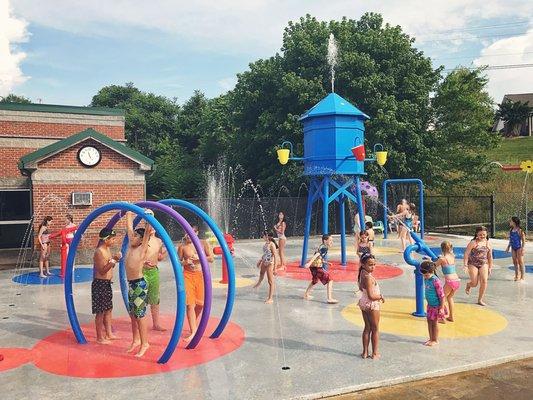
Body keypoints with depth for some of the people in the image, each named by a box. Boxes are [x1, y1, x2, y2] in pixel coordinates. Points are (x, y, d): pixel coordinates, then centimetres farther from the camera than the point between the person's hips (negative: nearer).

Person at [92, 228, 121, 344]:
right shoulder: (99, 252, -19)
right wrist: (113, 260, -28)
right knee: (100, 312, 1)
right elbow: (102, 270, -23)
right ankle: (100, 338, 11)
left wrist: (115, 259, 0)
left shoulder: (107, 249, 9)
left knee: (108, 309, 17)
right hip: (100, 283, -9)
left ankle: (108, 334, 29)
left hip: (107, 283, 9)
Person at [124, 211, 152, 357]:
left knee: (139, 315, -3)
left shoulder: (142, 248, -11)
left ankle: (144, 343, 7)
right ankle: (136, 340, 28)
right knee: (133, 315, 15)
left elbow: (148, 231, -23)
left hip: (139, 284, -8)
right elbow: (129, 226, 12)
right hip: (131, 284, 8)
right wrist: (129, 212, 15)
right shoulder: (131, 246, 7)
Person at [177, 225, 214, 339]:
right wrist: (185, 262, -12)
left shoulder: (204, 243, 2)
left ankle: (194, 323, 36)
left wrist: (199, 258, -13)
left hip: (202, 275, 1)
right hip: (188, 275, -1)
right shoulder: (182, 246, 1)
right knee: (190, 304, -7)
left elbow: (211, 258, -1)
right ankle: (193, 331, -4)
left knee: (201, 303, 7)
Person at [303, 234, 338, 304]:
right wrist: (309, 263, -37)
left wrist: (326, 262, 42)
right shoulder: (324, 248, -12)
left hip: (313, 266, 10)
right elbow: (316, 255, -26)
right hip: (317, 267, -10)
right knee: (329, 281, -8)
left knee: (315, 281, 32)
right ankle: (330, 299, -13)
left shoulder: (321, 246, 16)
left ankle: (306, 294, 44)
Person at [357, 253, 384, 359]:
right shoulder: (368, 277, -27)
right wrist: (380, 296, -9)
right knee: (375, 329, 8)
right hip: (372, 305, -8)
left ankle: (365, 352, 24)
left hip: (363, 303, 8)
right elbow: (371, 296, -27)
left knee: (367, 328, 18)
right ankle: (375, 353, 18)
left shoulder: (362, 274, 1)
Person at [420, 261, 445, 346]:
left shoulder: (436, 281, -23)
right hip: (430, 305, 7)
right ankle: (431, 339, 26)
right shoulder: (426, 280, 0)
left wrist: (441, 308, -18)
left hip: (436, 305, -7)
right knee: (429, 321, 13)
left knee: (434, 322, 4)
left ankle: (435, 340, 19)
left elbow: (441, 295, -20)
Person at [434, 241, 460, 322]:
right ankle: (451, 317, 31)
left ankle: (442, 318, 6)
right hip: (457, 281, 7)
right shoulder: (452, 257, 9)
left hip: (450, 281, -7)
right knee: (450, 297, 25)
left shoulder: (442, 259, -8)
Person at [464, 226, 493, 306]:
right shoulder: (473, 243, -9)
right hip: (473, 264, -4)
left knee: (484, 281, -13)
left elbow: (490, 257, 14)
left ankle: (480, 300, 3)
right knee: (474, 283, -6)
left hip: (484, 264, 4)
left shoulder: (488, 244, 5)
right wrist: (465, 265, -16)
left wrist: (490, 267, 14)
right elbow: (466, 254, -10)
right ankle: (469, 285, 34)